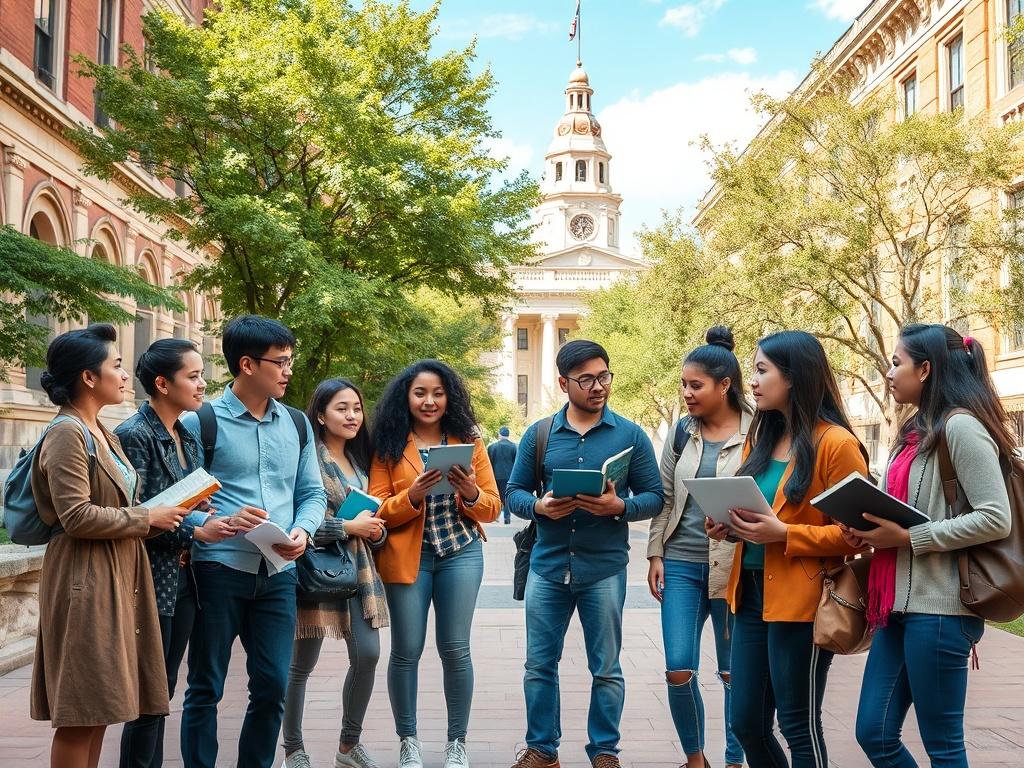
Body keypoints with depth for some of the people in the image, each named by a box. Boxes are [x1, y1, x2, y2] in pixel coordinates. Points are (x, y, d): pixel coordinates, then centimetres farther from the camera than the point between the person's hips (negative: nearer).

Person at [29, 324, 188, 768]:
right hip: (85, 579, -9)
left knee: (99, 706, 12)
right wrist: (148, 519, -13)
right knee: (80, 713, -4)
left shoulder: (101, 433, 16)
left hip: (116, 576, 9)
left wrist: (165, 517, 6)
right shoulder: (66, 435, -13)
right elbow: (77, 516, -21)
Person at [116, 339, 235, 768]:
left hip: (184, 578, 8)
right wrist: (196, 531, -19)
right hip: (153, 581, -7)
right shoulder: (134, 436, -12)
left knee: (164, 689, 14)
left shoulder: (187, 435, 11)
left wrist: (216, 519, -2)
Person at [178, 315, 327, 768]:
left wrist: (303, 531, -6)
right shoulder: (201, 423, -3)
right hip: (219, 570, -4)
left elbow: (312, 492, 13)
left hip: (279, 574, 4)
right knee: (205, 687, 5)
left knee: (272, 687, 8)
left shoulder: (297, 425, 12)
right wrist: (222, 523, -21)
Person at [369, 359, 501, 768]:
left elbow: (492, 507, 4)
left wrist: (471, 493, -16)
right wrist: (412, 497, -21)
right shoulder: (388, 446, 1)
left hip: (460, 554, 1)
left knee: (455, 649, 2)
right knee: (406, 651, 2)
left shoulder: (468, 442, 5)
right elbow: (377, 511, -4)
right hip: (407, 557, -1)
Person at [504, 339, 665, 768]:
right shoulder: (538, 435, 5)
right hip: (547, 566, 2)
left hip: (604, 568, -2)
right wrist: (539, 507, -14)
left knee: (606, 669, 8)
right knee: (539, 665, 9)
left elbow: (655, 497, 0)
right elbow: (514, 492, 7)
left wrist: (620, 506, -19)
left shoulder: (630, 435, 0)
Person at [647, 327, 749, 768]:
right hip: (681, 565, 3)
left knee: (733, 673, 8)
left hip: (733, 567, -3)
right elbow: (664, 497, 10)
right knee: (678, 670, 0)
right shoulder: (682, 431, 6)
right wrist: (655, 554, 6)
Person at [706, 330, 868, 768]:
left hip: (800, 601, -8)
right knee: (746, 724, 12)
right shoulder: (761, 439, 12)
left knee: (798, 726, 3)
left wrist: (784, 534, -23)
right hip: (751, 594, 8)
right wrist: (729, 525, 3)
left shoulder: (836, 443, -11)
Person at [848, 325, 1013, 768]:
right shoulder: (917, 432, 16)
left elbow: (995, 519, -18)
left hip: (938, 607, -9)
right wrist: (873, 532, 5)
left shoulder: (961, 426, -11)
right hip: (901, 604, 9)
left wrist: (908, 538, -18)